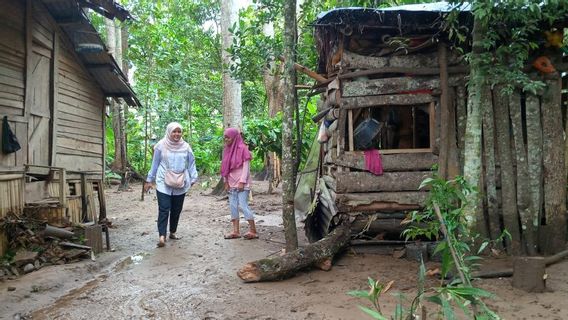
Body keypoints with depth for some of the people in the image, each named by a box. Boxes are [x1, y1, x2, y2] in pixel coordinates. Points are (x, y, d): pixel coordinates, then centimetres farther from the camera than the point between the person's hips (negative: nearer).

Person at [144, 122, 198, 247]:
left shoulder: (186, 147, 3)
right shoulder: (161, 145, -2)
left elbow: (191, 164, 9)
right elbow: (155, 164, 5)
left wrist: (193, 179, 3)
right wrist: (149, 180, 7)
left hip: (180, 184, 3)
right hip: (163, 184, -2)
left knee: (176, 210, 9)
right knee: (164, 209, -11)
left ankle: (173, 232, 24)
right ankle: (162, 236, -12)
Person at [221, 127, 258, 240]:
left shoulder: (242, 148, -10)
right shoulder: (227, 150, 11)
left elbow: (246, 167, -13)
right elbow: (225, 167, 14)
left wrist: (242, 182, -17)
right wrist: (226, 182, 9)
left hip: (241, 183, -7)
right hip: (231, 183, 7)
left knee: (243, 205, -9)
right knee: (233, 206, 5)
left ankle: (253, 231, 1)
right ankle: (236, 231, 11)